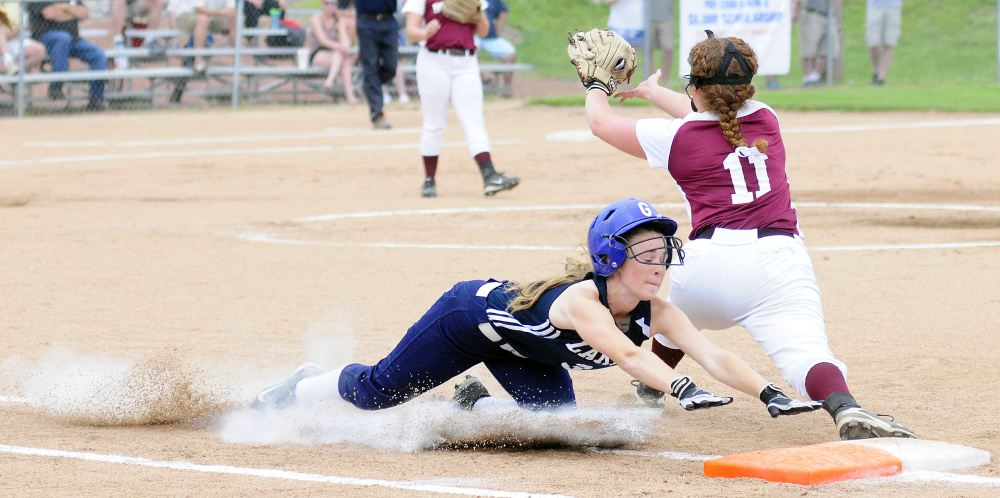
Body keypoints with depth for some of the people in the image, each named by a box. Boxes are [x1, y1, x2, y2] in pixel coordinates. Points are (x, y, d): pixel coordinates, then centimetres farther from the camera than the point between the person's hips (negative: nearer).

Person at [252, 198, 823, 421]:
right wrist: (680, 388, -72)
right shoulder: (580, 299, -41)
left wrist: (771, 394, -47)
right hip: (471, 312, -6)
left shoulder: (655, 311, -23)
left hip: (522, 349, 6)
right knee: (377, 391, 4)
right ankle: (303, 387, 34)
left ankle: (477, 403, 21)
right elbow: (627, 356, -58)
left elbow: (713, 355, -33)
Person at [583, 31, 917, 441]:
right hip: (778, 260, 0)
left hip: (706, 264, 0)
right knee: (805, 350, -19)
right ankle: (846, 410, -49)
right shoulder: (765, 119, 17)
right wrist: (652, 92, 55)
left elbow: (601, 122, 24)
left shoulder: (673, 136, 8)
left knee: (676, 313, 34)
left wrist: (596, 86, 46)